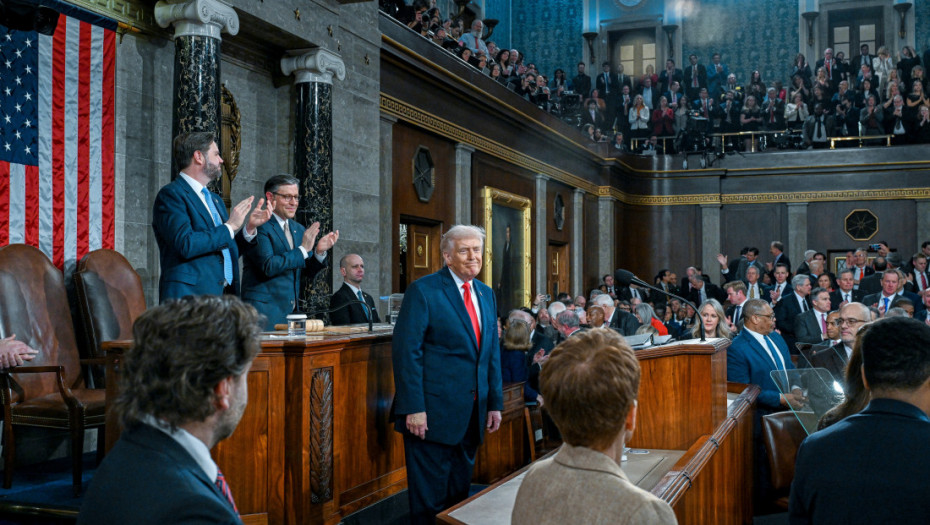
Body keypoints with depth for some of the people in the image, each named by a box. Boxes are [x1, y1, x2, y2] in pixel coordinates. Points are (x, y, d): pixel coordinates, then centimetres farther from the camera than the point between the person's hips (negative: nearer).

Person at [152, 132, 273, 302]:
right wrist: (229, 227, -9)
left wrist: (250, 227, 7)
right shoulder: (171, 194, -5)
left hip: (226, 294, 7)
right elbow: (185, 245, -19)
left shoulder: (215, 199, 21)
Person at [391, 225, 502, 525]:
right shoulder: (423, 291, -9)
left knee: (460, 491, 16)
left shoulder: (487, 295, 13)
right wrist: (413, 408, -18)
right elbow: (406, 351, -14)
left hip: (473, 415, 7)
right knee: (429, 498, 2)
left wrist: (495, 403, 11)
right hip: (433, 412, -6)